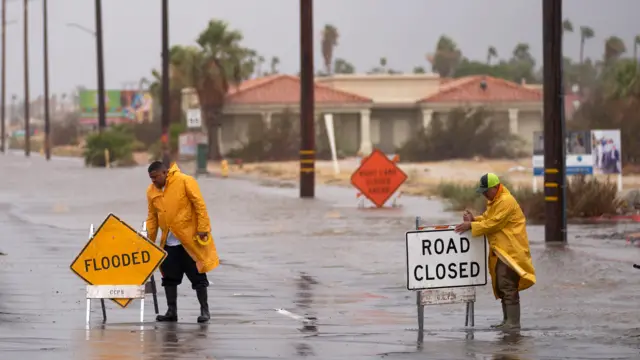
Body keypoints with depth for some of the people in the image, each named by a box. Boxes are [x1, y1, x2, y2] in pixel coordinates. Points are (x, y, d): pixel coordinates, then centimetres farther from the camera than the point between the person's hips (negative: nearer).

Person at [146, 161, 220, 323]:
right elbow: (152, 217, 12)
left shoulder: (185, 182, -12)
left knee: (197, 276, 0)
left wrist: (202, 229, -16)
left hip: (190, 238, -6)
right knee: (169, 277, 7)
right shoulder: (152, 191, 5)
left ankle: (204, 310, 8)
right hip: (169, 241, 6)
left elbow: (200, 205, -12)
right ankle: (172, 311, 16)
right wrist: (150, 240, 8)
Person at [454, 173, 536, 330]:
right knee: (500, 286, 13)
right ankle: (507, 320, 19)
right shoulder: (493, 201, 18)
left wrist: (471, 226, -16)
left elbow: (493, 223, -20)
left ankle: (513, 322, -12)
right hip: (500, 250, 11)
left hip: (510, 250, -11)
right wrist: (473, 219, -1)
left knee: (508, 286, -12)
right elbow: (487, 218, 19)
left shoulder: (506, 202, -16)